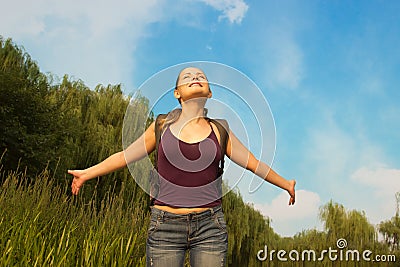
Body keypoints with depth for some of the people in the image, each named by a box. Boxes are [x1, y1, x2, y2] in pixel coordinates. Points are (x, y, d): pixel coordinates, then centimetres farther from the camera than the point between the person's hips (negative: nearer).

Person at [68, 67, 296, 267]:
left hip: (210, 226, 1)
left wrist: (286, 184, 21)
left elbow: (254, 164, 15)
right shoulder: (163, 126, 5)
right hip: (166, 226, 0)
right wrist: (87, 173, 17)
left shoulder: (219, 131, 6)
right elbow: (125, 156, 13)